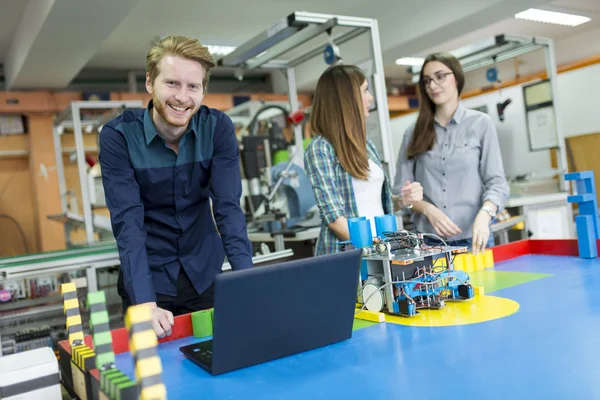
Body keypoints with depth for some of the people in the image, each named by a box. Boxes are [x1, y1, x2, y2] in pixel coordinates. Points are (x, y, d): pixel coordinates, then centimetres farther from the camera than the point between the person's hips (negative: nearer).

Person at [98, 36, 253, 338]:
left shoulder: (219, 128, -12)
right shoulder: (118, 136, -17)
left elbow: (228, 207, -16)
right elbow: (128, 223, -22)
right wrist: (145, 303, -32)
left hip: (205, 275, 2)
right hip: (149, 278, -2)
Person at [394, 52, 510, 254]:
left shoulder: (481, 123, 1)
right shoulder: (414, 132, 6)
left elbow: (496, 182, -3)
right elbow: (401, 189, 5)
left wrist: (483, 216, -21)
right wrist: (428, 209, -14)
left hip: (472, 239, -1)